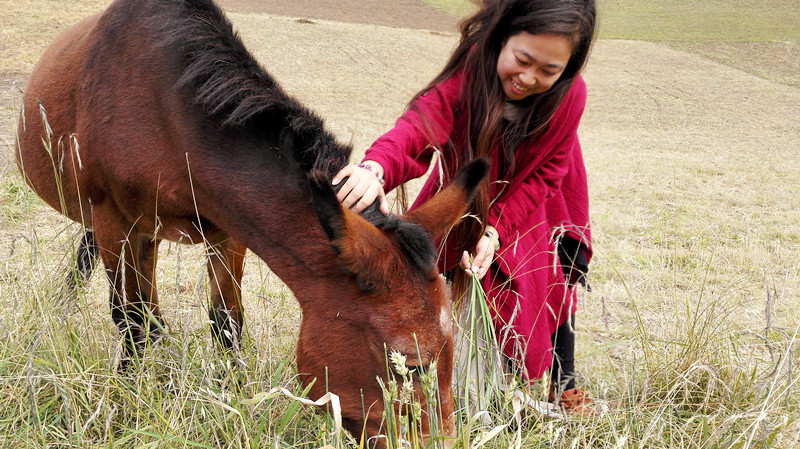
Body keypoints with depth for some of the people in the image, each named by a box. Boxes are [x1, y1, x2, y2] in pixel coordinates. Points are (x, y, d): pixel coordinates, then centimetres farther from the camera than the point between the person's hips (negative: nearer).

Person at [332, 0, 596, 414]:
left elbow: (544, 174, -21)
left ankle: (563, 383, 21)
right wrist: (377, 167, -77)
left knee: (551, 281, -1)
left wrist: (497, 228, -35)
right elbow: (423, 123, -55)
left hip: (527, 202, 0)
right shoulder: (473, 66, -38)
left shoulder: (569, 95, -31)